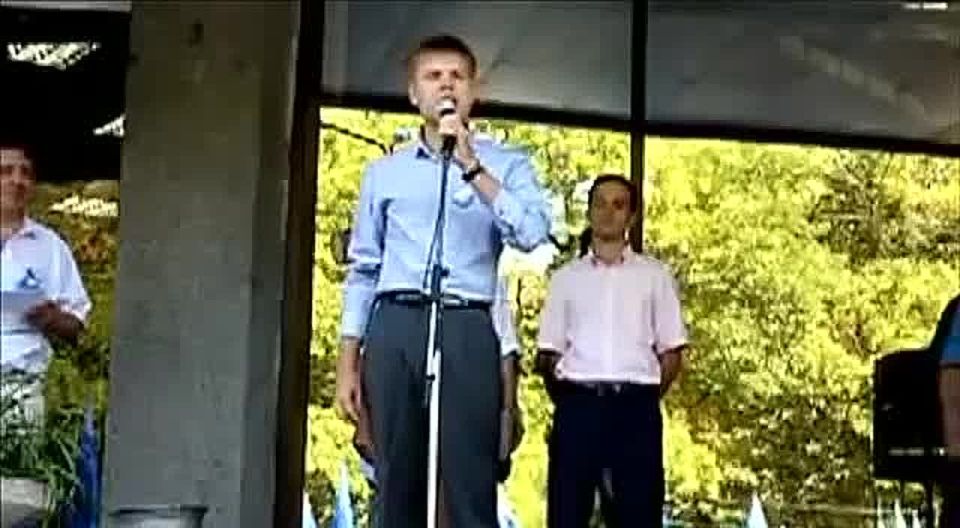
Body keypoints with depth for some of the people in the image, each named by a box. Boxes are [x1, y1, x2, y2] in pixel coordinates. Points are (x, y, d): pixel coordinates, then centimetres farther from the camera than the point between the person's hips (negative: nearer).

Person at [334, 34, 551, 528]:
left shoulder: (506, 164, 10)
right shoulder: (384, 172, 17)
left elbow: (532, 234, -9)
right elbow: (362, 271, 17)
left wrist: (470, 165, -13)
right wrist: (347, 366, 11)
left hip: (466, 330, -2)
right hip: (395, 329, 2)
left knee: (471, 487, -6)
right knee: (397, 485, 3)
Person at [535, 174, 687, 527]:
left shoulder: (655, 275, 12)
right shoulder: (566, 276, 14)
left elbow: (672, 351, 10)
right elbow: (548, 352, 12)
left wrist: (646, 400, 2)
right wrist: (566, 401, 3)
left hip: (635, 406, 0)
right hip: (578, 404, 0)